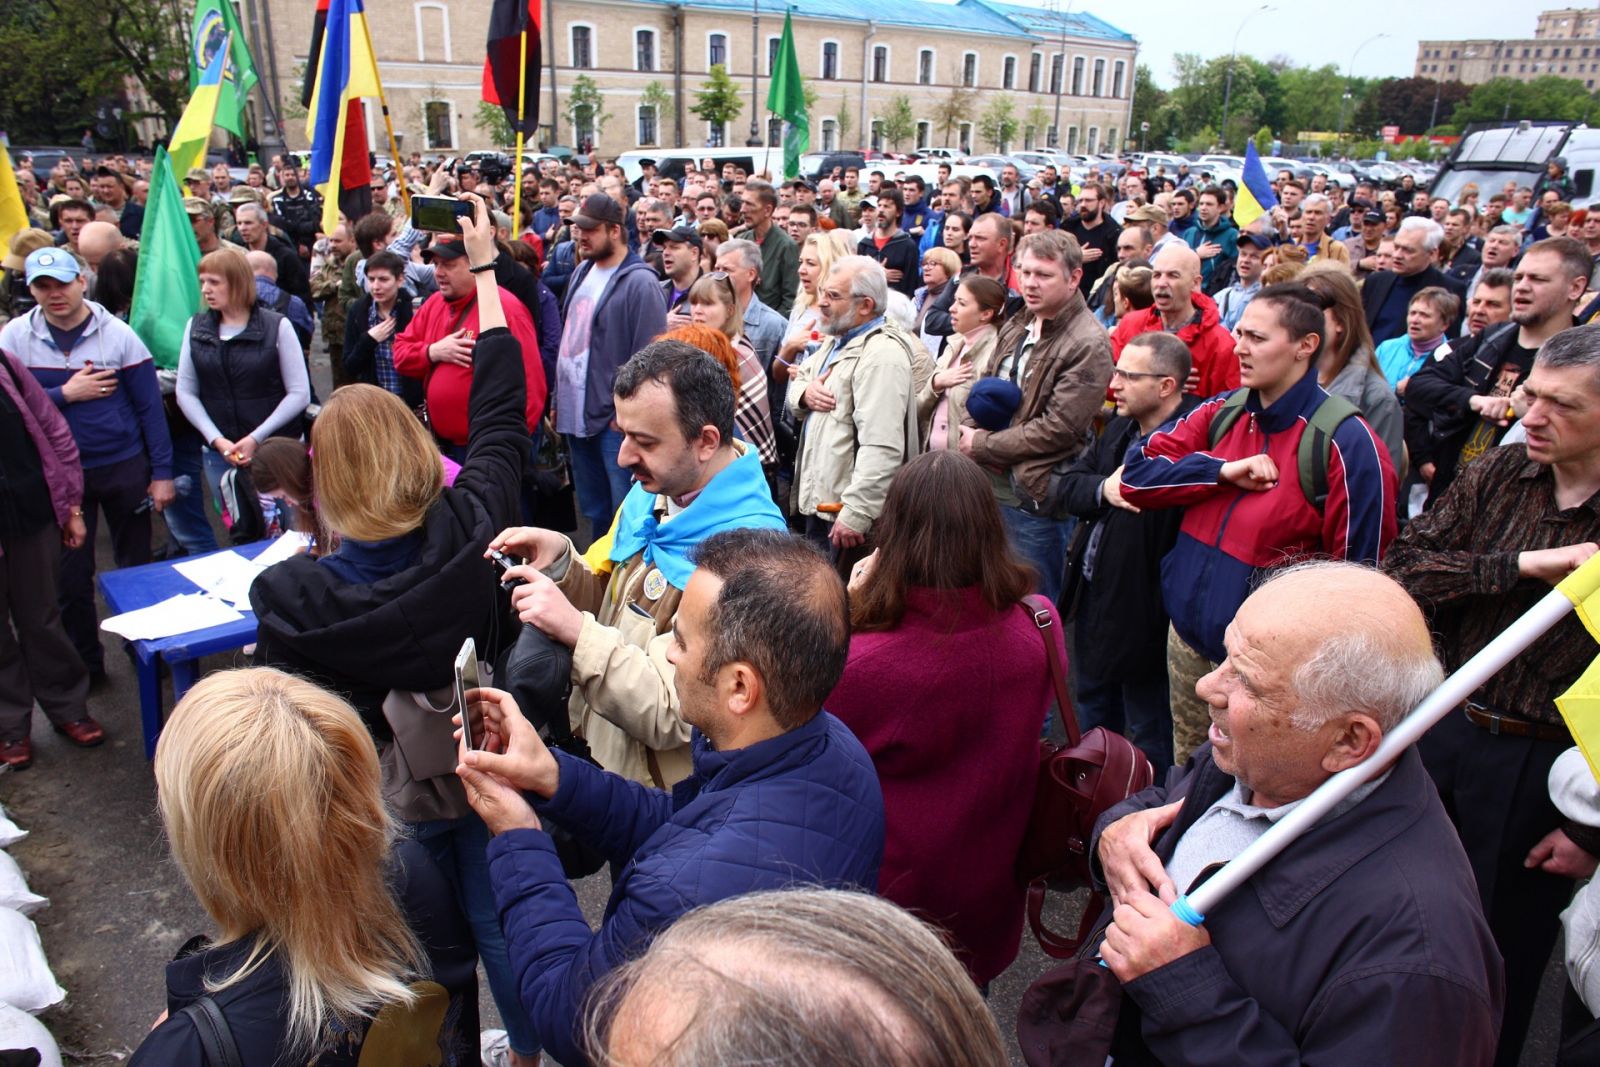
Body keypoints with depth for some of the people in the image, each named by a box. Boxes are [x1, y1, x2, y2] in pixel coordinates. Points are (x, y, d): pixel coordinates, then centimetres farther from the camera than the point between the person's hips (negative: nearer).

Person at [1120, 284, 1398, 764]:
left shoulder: (1346, 442, -14)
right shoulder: (1221, 413, 4)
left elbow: (1357, 570, -13)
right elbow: (1136, 474, -2)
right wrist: (1223, 471, -15)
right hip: (1188, 637, 6)